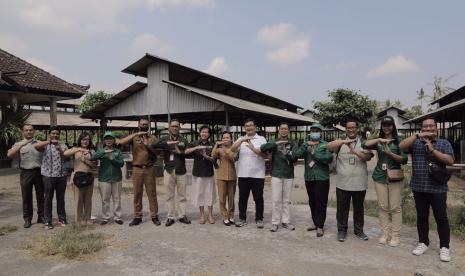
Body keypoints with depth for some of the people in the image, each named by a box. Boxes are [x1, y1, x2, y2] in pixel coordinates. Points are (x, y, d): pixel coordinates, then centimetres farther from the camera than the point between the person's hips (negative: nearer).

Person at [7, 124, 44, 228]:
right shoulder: (19, 144, 8)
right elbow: (9, 155, -10)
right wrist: (22, 145, -17)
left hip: (39, 172, 1)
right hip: (26, 173, -1)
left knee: (41, 196, 8)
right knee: (26, 197, 5)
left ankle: (41, 217, 19)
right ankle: (27, 219, 15)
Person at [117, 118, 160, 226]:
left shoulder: (152, 137, 8)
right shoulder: (134, 137, 6)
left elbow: (156, 152, 2)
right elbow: (121, 142, -13)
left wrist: (148, 146, -16)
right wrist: (136, 134, -17)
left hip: (149, 168, 0)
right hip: (137, 169, 0)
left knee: (152, 193, 3)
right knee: (137, 193, 5)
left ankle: (154, 216, 11)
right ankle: (137, 217, 14)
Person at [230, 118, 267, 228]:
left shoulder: (261, 139, 3)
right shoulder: (241, 139, 11)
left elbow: (264, 153, -10)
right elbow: (232, 149, -7)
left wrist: (252, 148, -26)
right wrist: (241, 140, -23)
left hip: (257, 174, -2)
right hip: (243, 174, 2)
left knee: (258, 198, 5)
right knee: (242, 198, 9)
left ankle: (259, 219, 16)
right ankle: (242, 219, 20)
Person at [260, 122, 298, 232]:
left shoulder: (293, 143, 3)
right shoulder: (274, 143, 4)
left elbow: (295, 158, -9)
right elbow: (262, 148, -13)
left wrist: (286, 154, -28)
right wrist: (275, 143, -25)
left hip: (289, 175, 1)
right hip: (276, 174, -1)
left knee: (287, 200, 9)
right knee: (276, 200, 1)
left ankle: (285, 221, 19)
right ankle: (275, 222, 9)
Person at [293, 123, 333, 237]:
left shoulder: (325, 144, 1)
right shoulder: (306, 144, 11)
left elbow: (329, 158, -14)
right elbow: (297, 154, -6)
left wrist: (315, 154, -11)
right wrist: (306, 144, -16)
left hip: (322, 177, -4)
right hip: (309, 178, 4)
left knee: (321, 202, -2)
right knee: (312, 202, 12)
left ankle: (320, 226, 6)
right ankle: (315, 223, 25)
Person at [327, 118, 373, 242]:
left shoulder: (363, 142, 4)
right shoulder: (340, 142, 2)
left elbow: (368, 157, -10)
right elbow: (328, 146, -17)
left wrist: (354, 152, -27)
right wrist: (343, 141, -32)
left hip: (359, 183, 1)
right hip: (342, 183, -1)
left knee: (359, 208, 14)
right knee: (342, 208, 8)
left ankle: (359, 230, 29)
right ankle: (342, 230, 23)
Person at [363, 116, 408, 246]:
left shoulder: (399, 140, 0)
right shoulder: (378, 141, 8)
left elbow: (404, 159, -7)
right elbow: (365, 145, -10)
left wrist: (390, 153, -20)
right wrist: (380, 139, -18)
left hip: (395, 177, -2)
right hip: (380, 177, 3)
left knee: (395, 207, 2)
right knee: (383, 207, 8)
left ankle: (395, 236, 12)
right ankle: (384, 234, 18)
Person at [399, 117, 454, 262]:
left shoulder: (444, 143, 5)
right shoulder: (416, 143, 8)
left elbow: (450, 161, -7)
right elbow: (401, 146, -10)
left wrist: (432, 149, -14)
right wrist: (418, 135, -14)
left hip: (437, 188, -2)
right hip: (419, 188, 2)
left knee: (441, 218, 3)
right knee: (421, 217, 11)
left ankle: (444, 247, 15)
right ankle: (423, 243, 23)